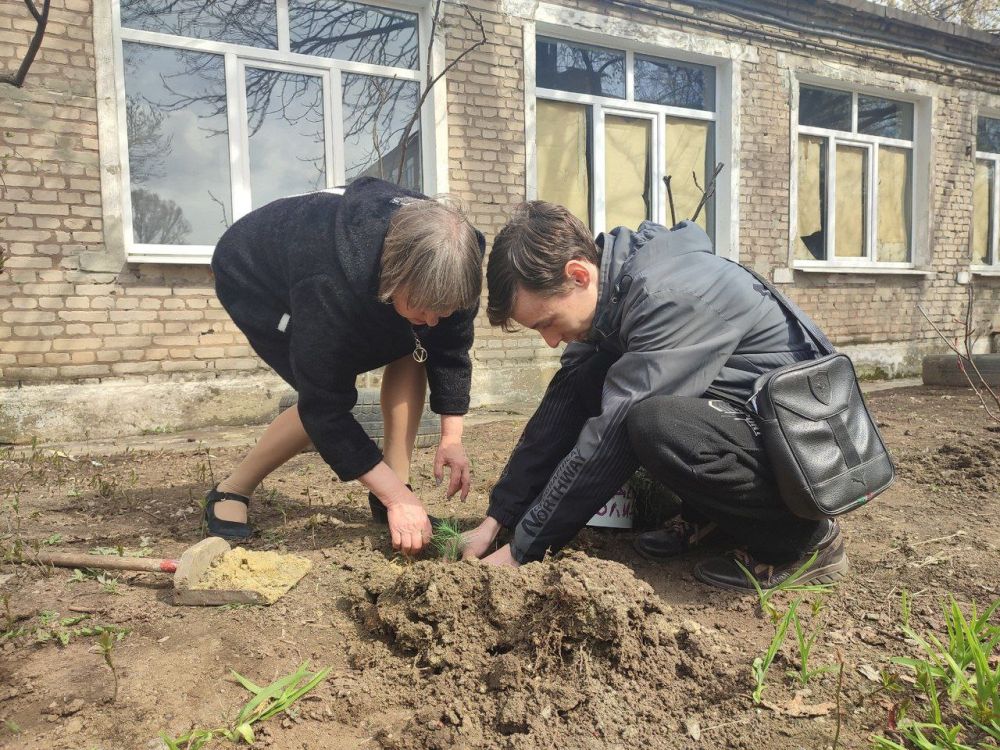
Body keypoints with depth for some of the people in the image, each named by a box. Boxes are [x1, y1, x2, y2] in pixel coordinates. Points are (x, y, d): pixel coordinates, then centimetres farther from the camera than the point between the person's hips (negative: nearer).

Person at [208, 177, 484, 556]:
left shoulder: (444, 271, -29)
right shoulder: (330, 286, -45)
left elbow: (451, 348, -13)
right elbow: (325, 407, -39)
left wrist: (451, 437, -20)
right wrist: (397, 496, -37)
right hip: (252, 273, -6)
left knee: (411, 349, -13)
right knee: (325, 401, -22)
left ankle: (391, 492, -4)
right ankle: (230, 492, 1)